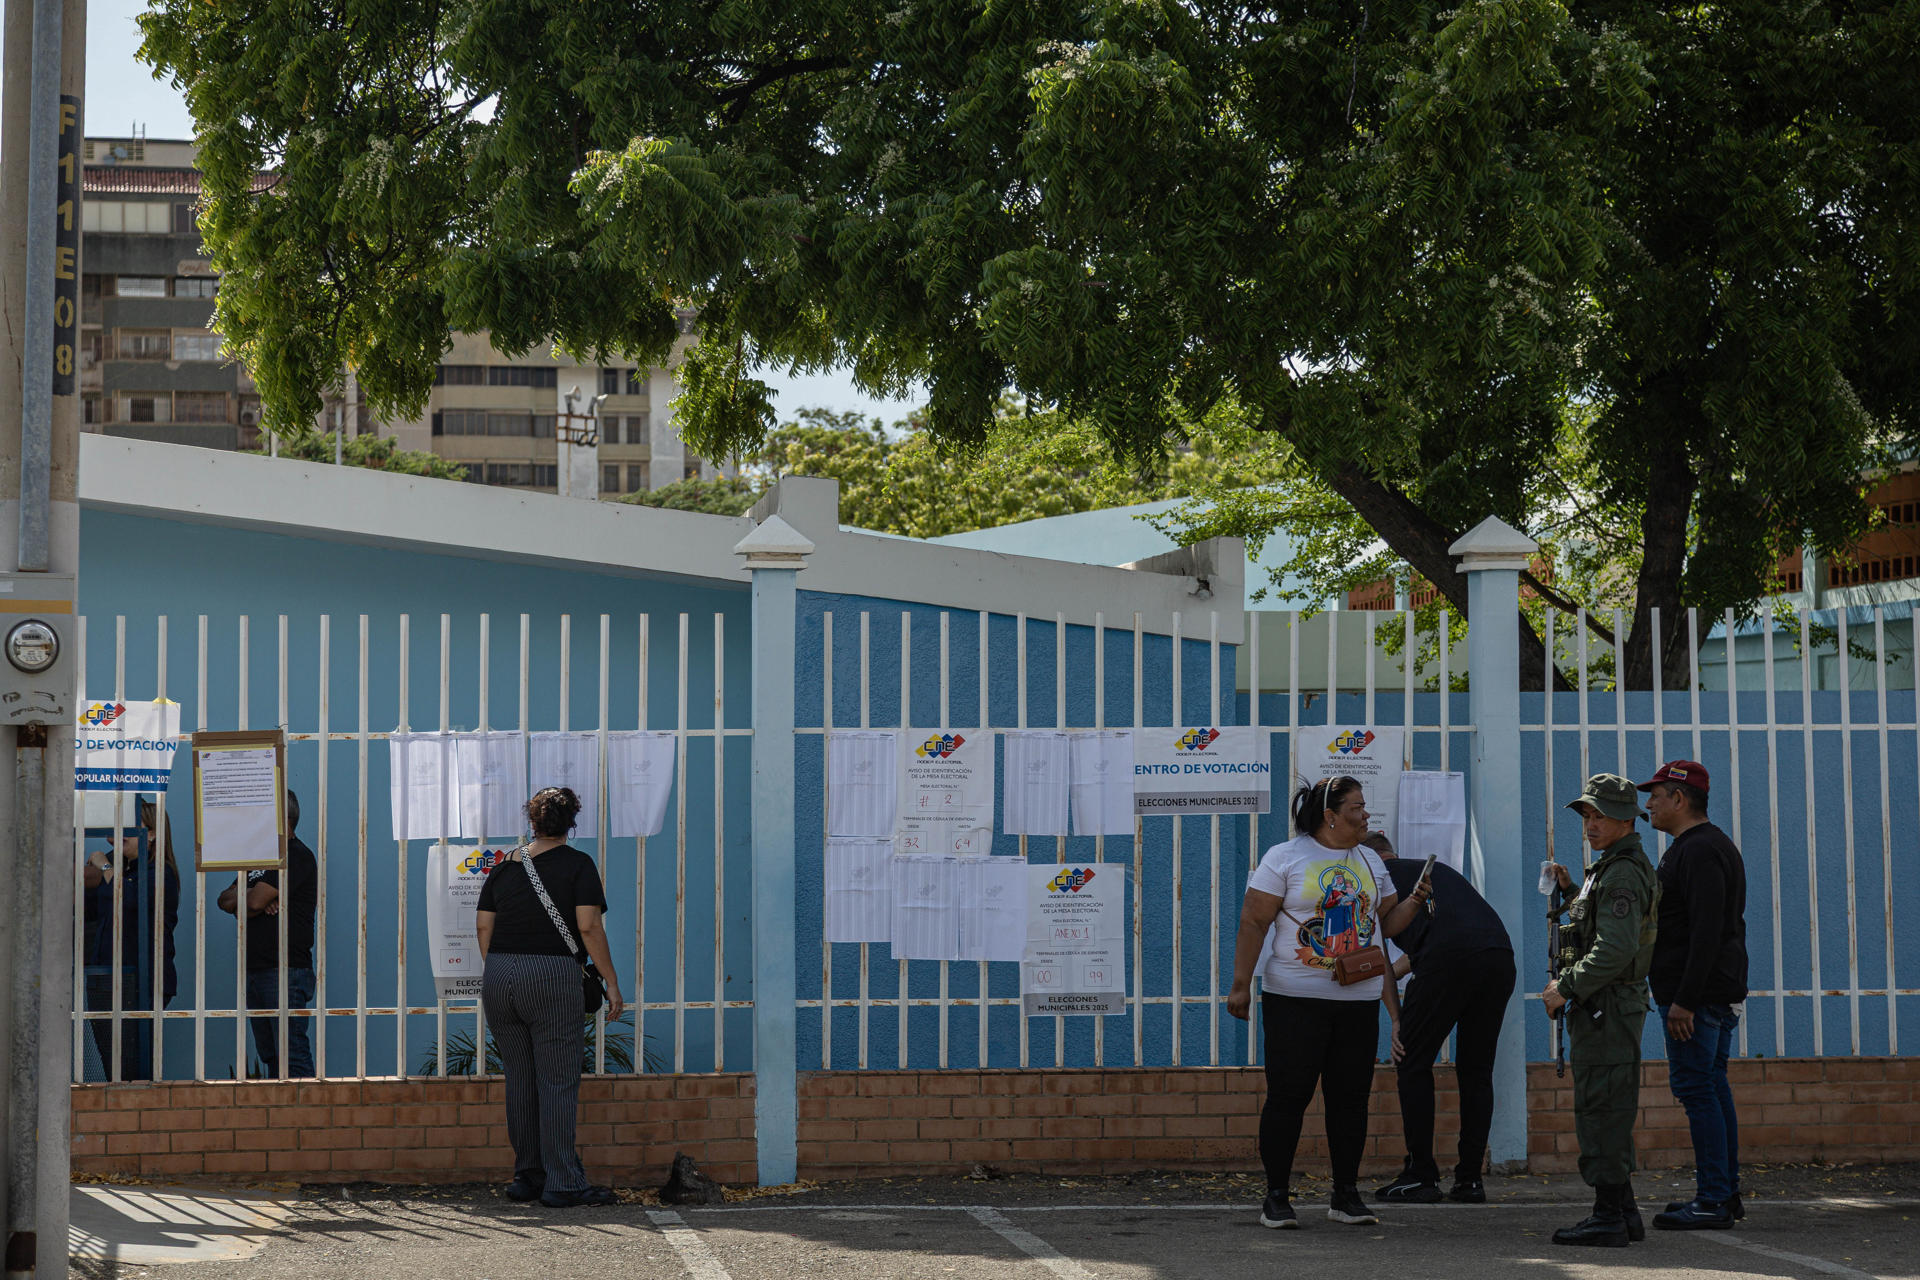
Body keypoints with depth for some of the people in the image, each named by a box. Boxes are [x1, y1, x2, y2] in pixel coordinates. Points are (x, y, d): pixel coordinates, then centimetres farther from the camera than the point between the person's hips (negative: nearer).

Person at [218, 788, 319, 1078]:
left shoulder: (296, 856, -8)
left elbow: (255, 902, -16)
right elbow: (225, 899, 14)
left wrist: (238, 901, 6)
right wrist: (254, 900, -6)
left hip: (286, 970, -9)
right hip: (255, 971, 9)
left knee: (292, 1053, -13)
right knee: (268, 1055, 9)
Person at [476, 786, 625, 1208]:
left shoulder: (505, 865, 12)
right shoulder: (577, 865, -1)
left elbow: (483, 925, 10)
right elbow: (589, 927, -10)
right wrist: (611, 982, -6)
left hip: (498, 977, 5)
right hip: (552, 976, -5)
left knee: (519, 1079, 12)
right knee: (558, 1082, -3)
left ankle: (528, 1175, 17)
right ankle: (563, 1184, -5)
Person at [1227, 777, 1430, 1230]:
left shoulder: (1369, 861, 15)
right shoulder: (1285, 858, -2)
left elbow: (1385, 923, 19)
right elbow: (1253, 923, -6)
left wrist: (1413, 902, 0)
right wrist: (1240, 985, -11)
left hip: (1359, 1000, 5)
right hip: (1294, 997, -5)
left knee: (1351, 1096, 5)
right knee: (1289, 1095, -4)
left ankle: (1346, 1195, 14)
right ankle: (1276, 1198, 3)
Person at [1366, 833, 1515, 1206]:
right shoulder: (1434, 868, 37)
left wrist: (1397, 1019, 18)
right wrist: (1398, 970, 59)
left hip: (1448, 962, -6)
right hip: (1501, 956, 6)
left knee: (1413, 1063, 9)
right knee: (1476, 1069, 16)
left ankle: (1421, 1176, 8)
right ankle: (1470, 1178, 15)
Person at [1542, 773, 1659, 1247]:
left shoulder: (1622, 874, -17)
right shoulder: (1613, 869, 17)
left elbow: (1615, 949, -27)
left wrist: (1565, 987, -19)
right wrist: (1572, 890, 22)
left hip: (1604, 1008, -11)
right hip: (1603, 1007, 11)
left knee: (1601, 1110, -9)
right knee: (1610, 1112, 14)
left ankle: (1608, 1217, -8)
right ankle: (1622, 1210, 19)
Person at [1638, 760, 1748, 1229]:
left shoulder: (1699, 852, -15)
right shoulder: (1715, 846, 20)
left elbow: (1706, 931, -23)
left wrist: (1684, 1000, -25)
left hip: (1694, 995, -11)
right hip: (1717, 996, 11)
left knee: (1696, 1088, -10)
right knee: (1712, 1087, 13)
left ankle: (1713, 1200, -11)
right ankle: (1725, 1193, 17)